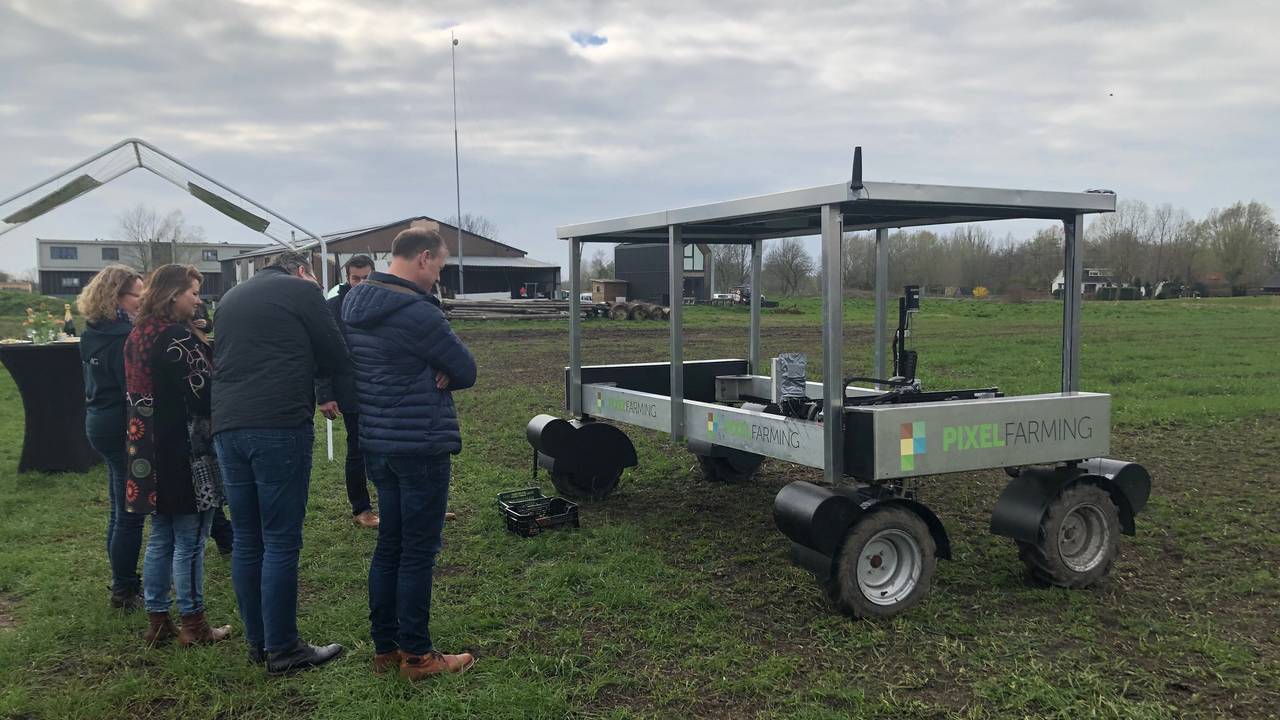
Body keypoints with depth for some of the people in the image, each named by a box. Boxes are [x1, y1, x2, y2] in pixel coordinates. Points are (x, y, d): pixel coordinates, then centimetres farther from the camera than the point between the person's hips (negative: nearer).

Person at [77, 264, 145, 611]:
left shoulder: (94, 332, 10)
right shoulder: (123, 337, -20)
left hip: (99, 423, 10)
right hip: (123, 429, -10)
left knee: (120, 509, 19)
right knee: (130, 513, 0)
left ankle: (124, 580, 31)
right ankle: (124, 591, 9)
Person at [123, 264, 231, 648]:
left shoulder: (137, 335, 11)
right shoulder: (177, 338, -17)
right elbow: (204, 396, -17)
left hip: (149, 451, 9)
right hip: (185, 453, -9)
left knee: (160, 539, 16)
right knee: (189, 541, 1)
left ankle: (157, 620, 23)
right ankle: (193, 624, 10)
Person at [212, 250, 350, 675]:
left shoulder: (230, 298, 22)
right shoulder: (301, 291, 2)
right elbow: (338, 359, 2)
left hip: (228, 427, 7)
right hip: (280, 427, -7)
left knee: (246, 540, 13)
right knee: (281, 542, -2)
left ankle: (257, 641, 22)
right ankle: (283, 650, 5)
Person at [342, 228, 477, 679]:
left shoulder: (354, 302, 8)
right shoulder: (417, 312, -20)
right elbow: (467, 372, -12)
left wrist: (430, 374, -4)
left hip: (377, 444, 9)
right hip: (421, 446, -9)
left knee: (389, 545, 16)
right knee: (419, 552, 2)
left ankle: (385, 647, 25)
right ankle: (416, 655, 12)